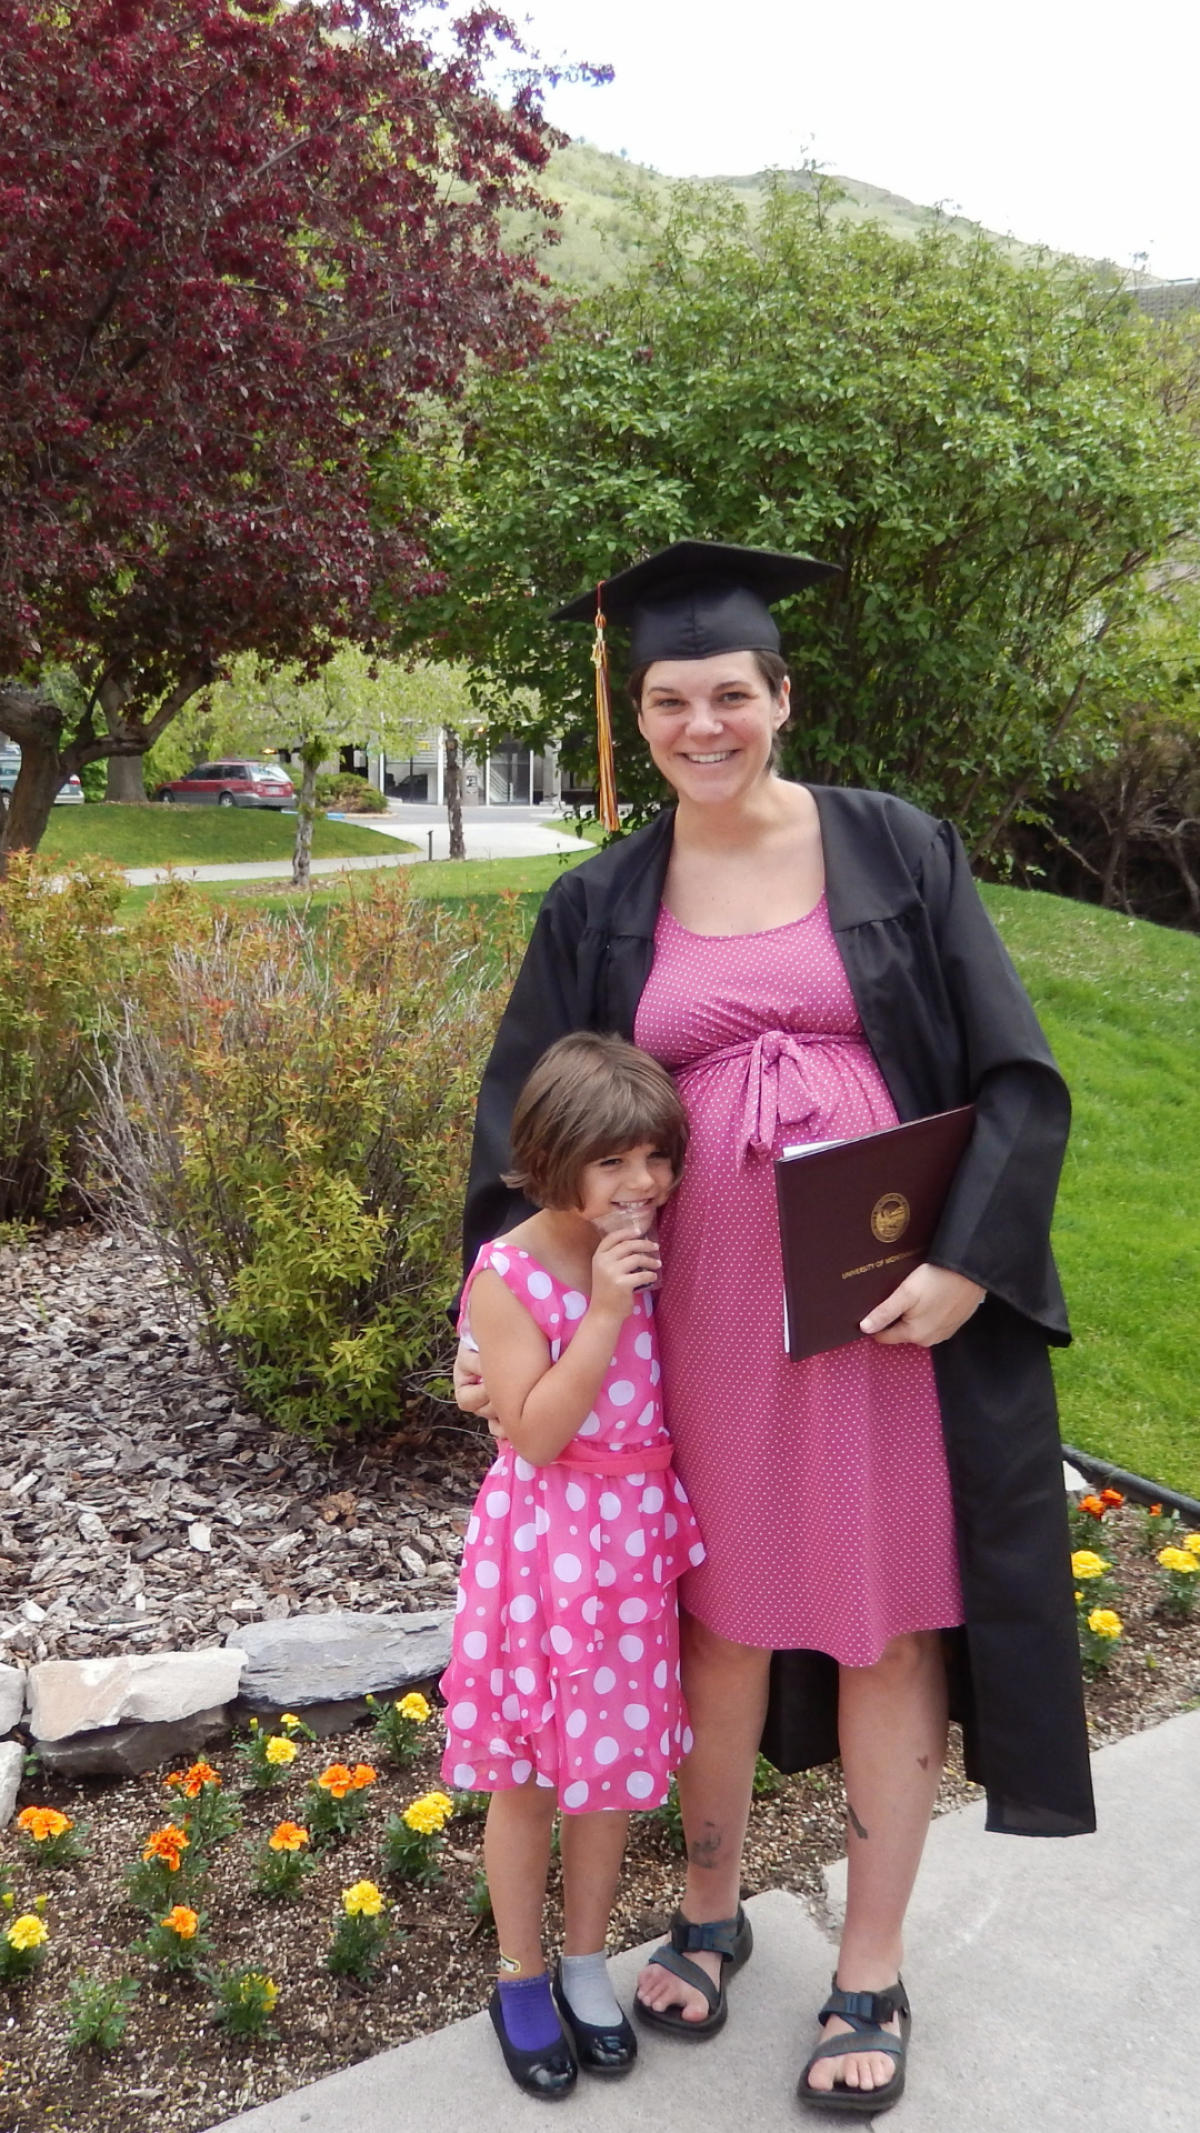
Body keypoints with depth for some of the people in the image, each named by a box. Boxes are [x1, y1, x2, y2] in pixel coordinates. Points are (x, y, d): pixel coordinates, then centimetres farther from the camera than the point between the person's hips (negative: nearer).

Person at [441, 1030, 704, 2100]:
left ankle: (587, 1963, 40)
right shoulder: (510, 1275, -18)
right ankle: (522, 1979, 35)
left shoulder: (655, 1254, -1)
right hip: (546, 1544, -5)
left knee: (614, 1760, 18)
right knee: (527, 1776, 12)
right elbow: (534, 1433, -22)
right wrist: (605, 1313, -27)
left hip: (640, 1535, 5)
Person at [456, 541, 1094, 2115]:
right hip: (704, 1316, 2)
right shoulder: (601, 906, 3)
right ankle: (710, 1907, 39)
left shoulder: (897, 850, -2)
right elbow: (525, 1118, 8)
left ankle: (873, 1971, 29)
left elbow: (1016, 1075, -4)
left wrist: (967, 1264, -15)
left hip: (893, 1302, -1)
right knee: (722, 1605, 15)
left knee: (889, 1618, 9)